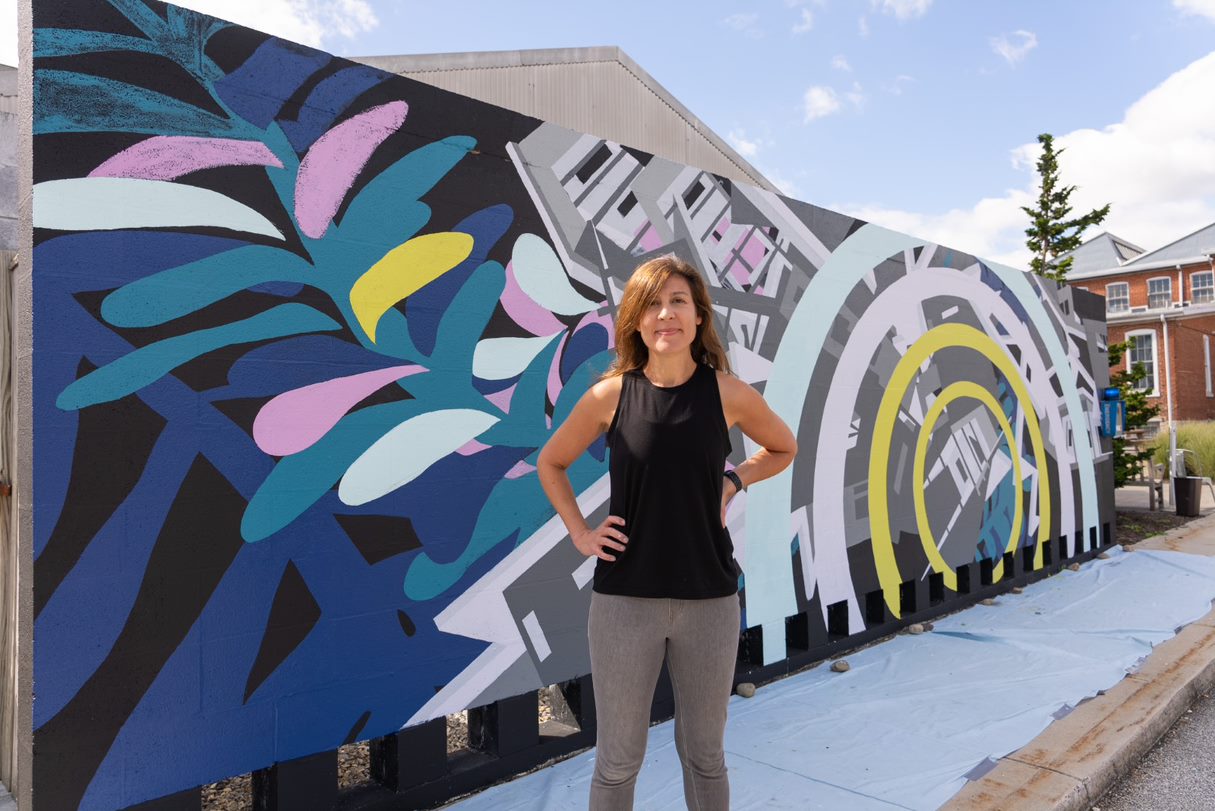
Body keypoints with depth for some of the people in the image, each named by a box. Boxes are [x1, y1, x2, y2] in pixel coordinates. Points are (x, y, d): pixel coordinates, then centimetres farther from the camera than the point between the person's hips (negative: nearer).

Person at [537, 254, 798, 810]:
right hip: (625, 597, 0)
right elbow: (550, 463, 9)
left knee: (704, 754, 18)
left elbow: (782, 450, 14)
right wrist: (580, 533, 0)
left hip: (709, 599, 1)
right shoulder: (611, 394, -6)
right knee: (618, 759, 12)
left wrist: (733, 481, 0)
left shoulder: (728, 393, -5)